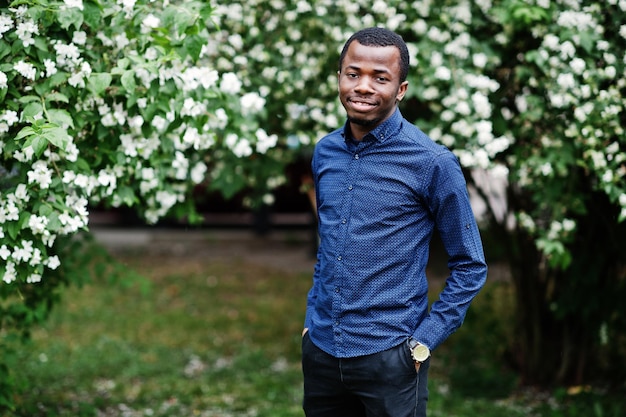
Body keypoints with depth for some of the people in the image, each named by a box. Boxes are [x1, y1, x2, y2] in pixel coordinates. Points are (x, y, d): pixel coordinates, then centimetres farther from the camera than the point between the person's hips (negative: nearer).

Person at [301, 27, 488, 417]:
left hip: (389, 357, -5)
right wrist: (312, 320, 12)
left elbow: (470, 267, -5)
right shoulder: (325, 152, 5)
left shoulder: (432, 163, -10)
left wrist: (424, 341, -10)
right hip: (320, 351, 5)